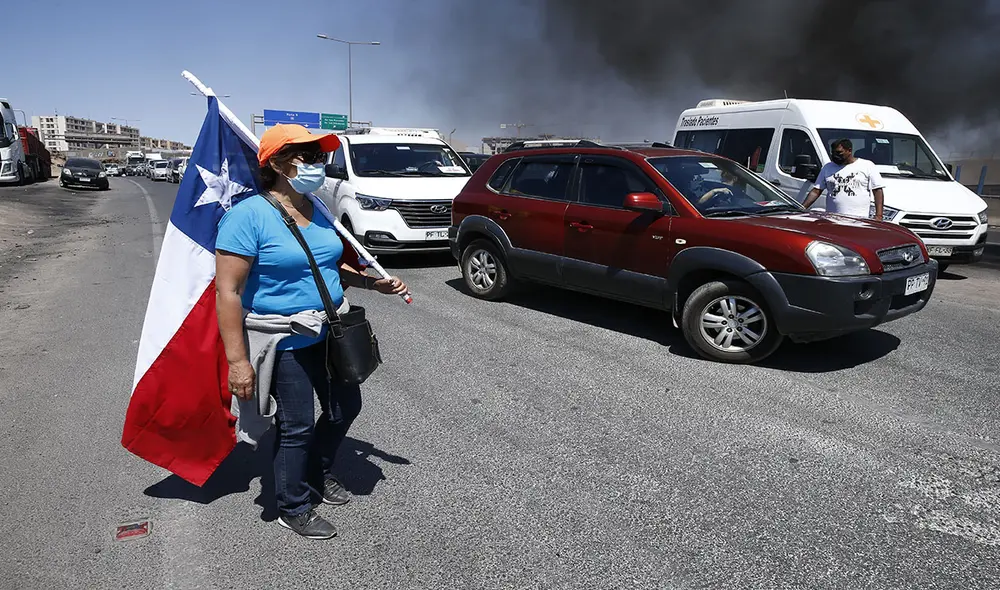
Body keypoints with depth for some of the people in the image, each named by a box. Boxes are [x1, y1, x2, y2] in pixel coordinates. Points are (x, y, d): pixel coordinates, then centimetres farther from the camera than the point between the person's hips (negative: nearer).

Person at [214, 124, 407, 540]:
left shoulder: (316, 210, 6)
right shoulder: (248, 215, -18)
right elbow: (228, 292, -20)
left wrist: (374, 283, 6)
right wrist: (238, 360, -23)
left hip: (331, 333, 8)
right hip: (286, 344, -8)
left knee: (345, 408, 18)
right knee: (297, 425, 3)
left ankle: (320, 471, 44)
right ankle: (293, 509, 27)